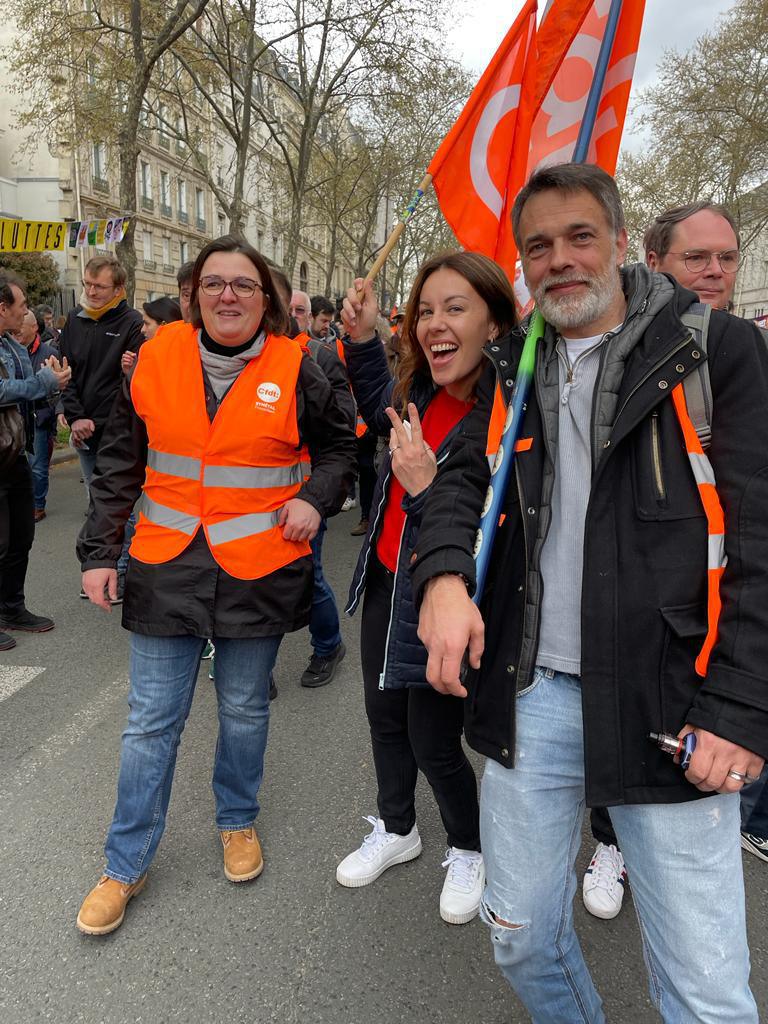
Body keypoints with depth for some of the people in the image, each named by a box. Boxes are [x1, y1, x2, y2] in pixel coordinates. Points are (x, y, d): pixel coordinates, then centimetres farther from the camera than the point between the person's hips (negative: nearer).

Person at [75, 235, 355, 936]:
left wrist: (314, 498, -8)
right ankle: (126, 866, 25)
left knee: (244, 709, 15)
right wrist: (99, 550, 3)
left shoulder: (294, 368, -3)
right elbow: (120, 463, 6)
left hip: (259, 569, 0)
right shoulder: (158, 358, 0)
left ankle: (238, 820, 41)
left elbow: (338, 445, 11)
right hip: (168, 569, 1)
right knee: (152, 720, 7)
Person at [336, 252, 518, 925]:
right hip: (387, 580, 8)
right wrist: (362, 338, 5)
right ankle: (396, 830, 49)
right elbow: (382, 410, 19)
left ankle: (468, 851, 41)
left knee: (433, 744, 10)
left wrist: (427, 485, -36)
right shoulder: (427, 389, -5)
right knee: (384, 717, 23)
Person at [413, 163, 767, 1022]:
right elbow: (462, 477, 9)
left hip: (665, 708, -3)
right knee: (521, 940, 18)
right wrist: (444, 575, -13)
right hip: (531, 695, 4)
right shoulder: (513, 370, 12)